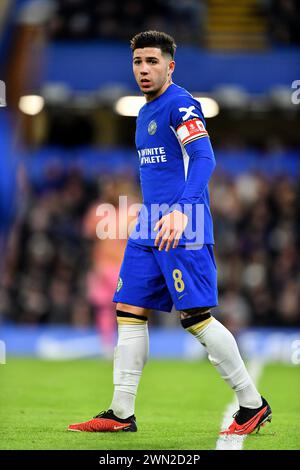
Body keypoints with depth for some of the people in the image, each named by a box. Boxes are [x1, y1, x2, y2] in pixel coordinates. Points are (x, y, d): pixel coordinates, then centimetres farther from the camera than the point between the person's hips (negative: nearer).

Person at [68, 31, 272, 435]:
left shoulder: (180, 104, -10)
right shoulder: (146, 111, 18)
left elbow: (204, 159, -24)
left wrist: (181, 211, -37)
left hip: (183, 231, -9)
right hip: (149, 230, 9)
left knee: (196, 317, -10)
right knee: (129, 312, 4)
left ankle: (252, 404, 1)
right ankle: (122, 414, 7)